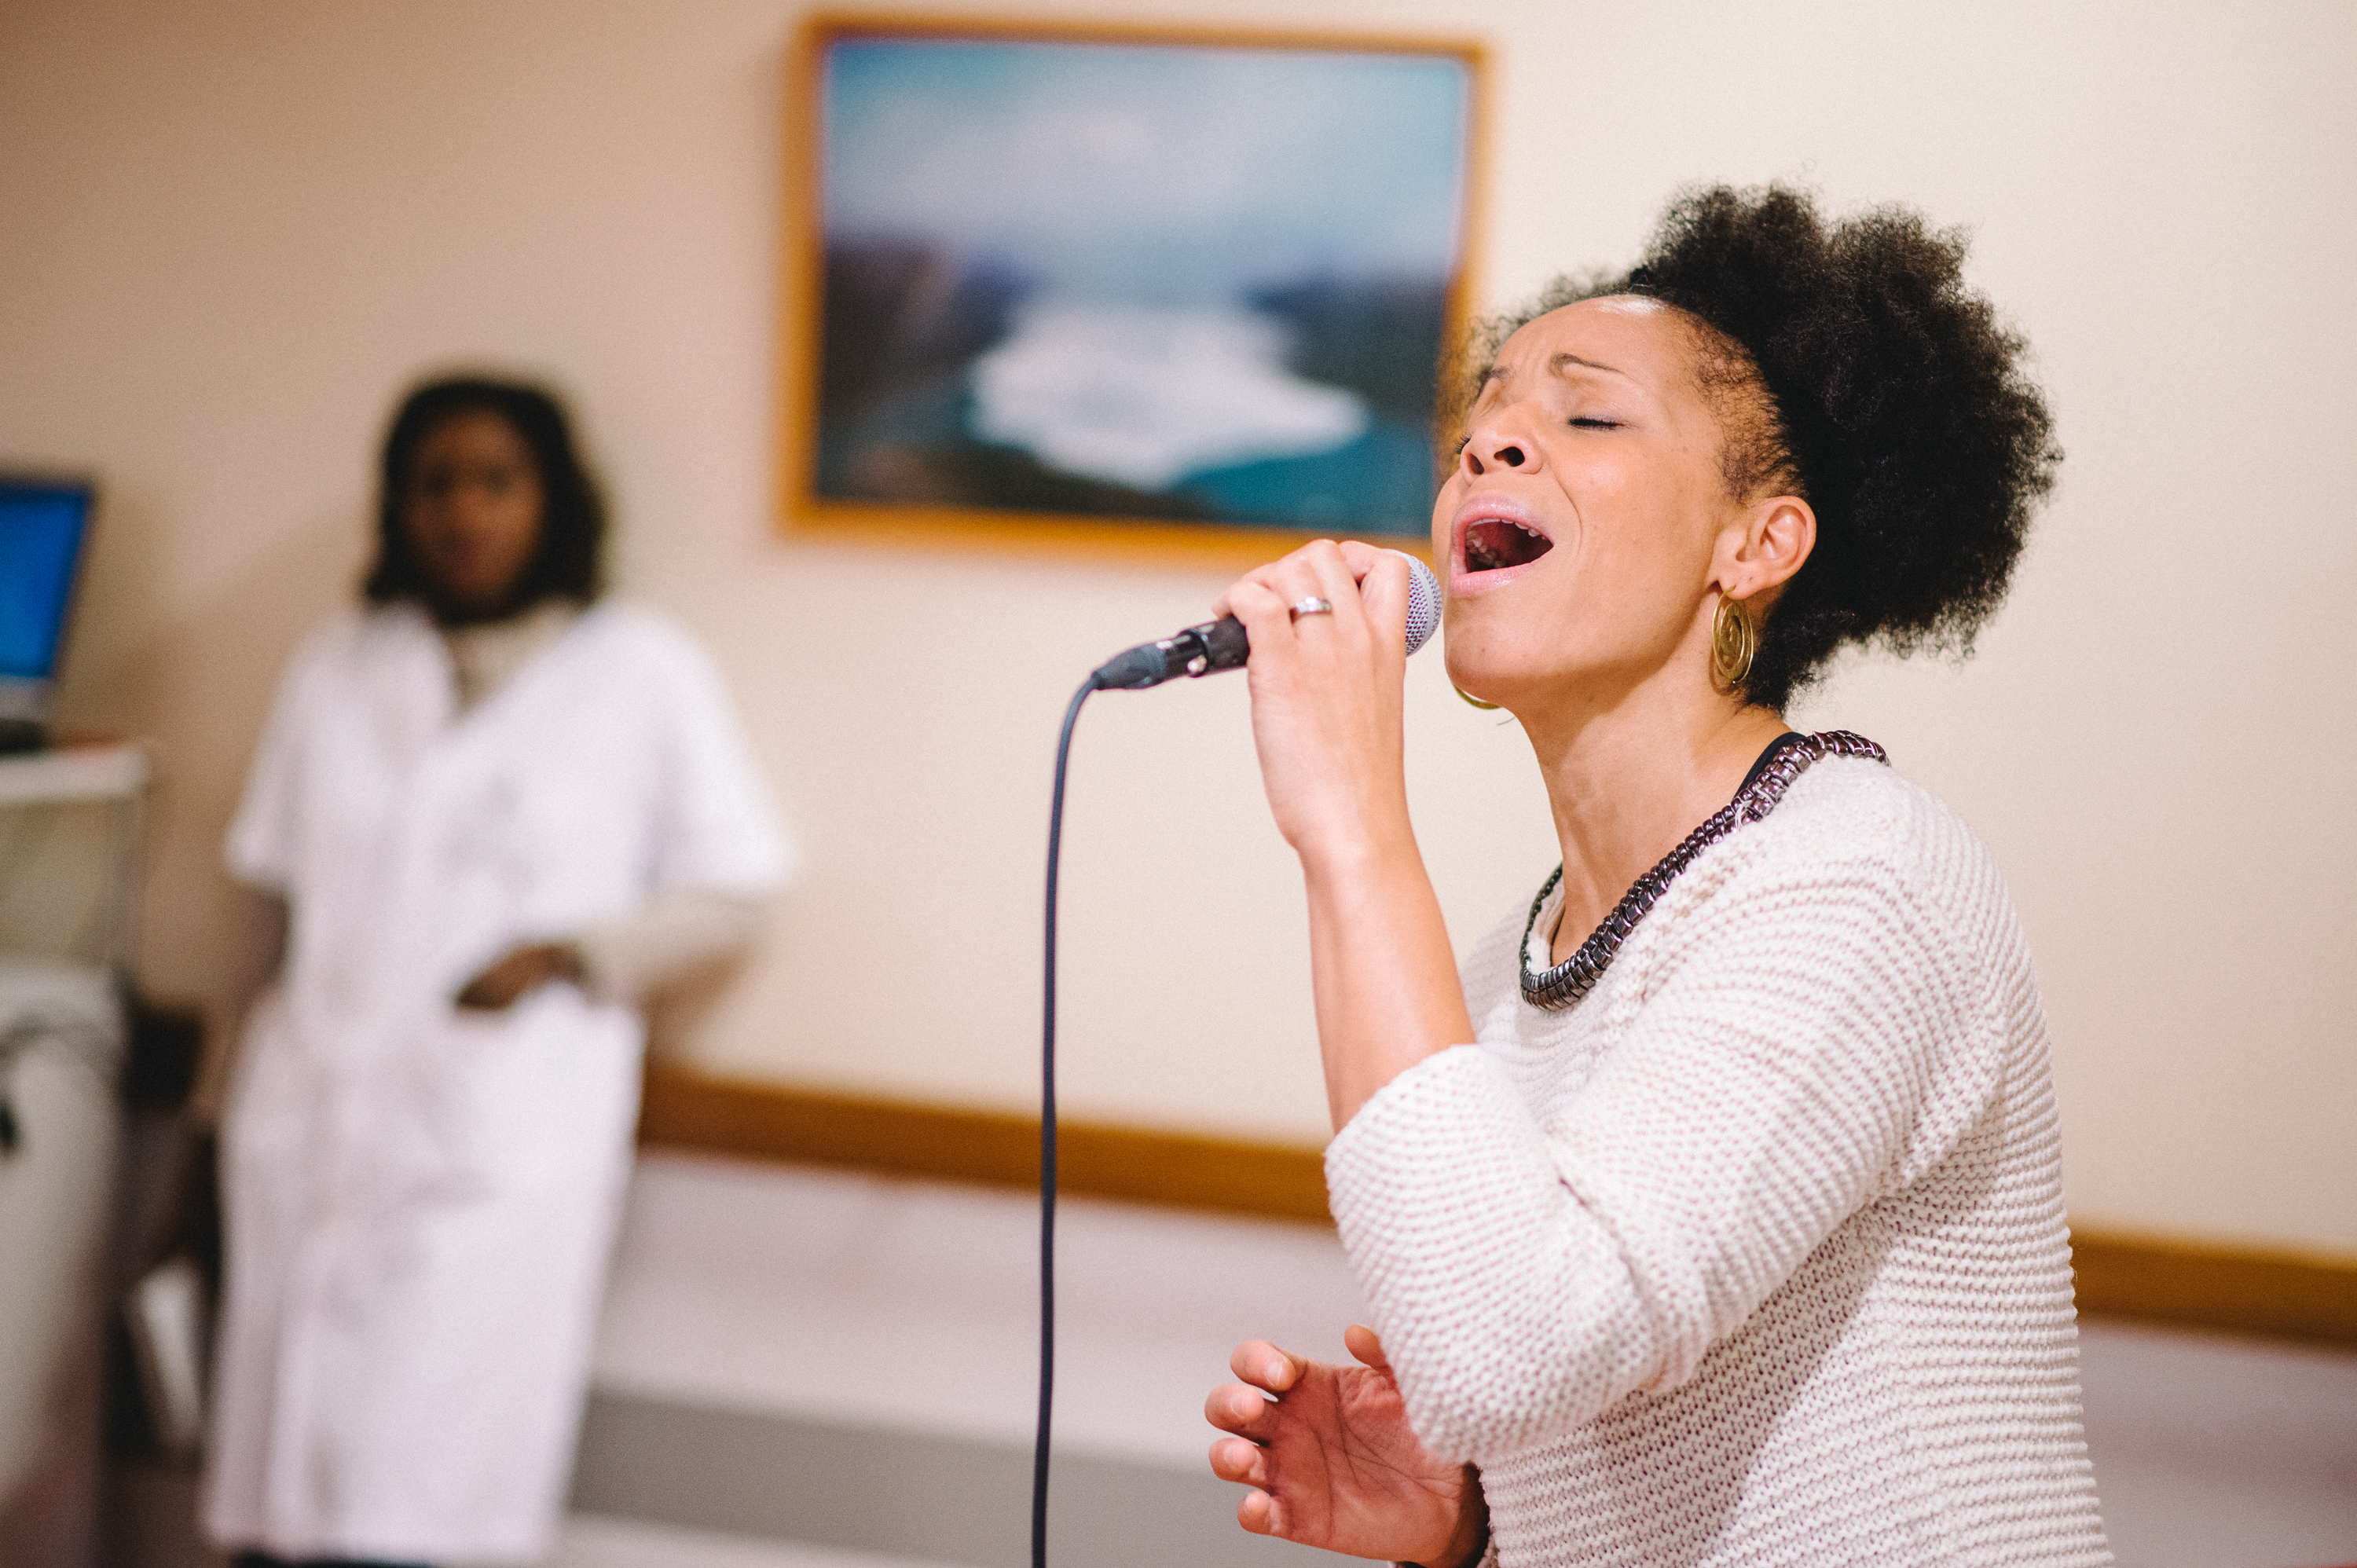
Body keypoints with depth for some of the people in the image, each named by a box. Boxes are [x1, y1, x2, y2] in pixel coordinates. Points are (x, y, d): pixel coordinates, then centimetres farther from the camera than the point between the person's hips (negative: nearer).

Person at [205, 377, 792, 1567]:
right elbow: (273, 870, 20)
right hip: (310, 1132, 4)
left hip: (498, 1148, -4)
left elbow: (727, 897, 4)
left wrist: (563, 956, -9)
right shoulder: (336, 670, 15)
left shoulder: (643, 670, 4)